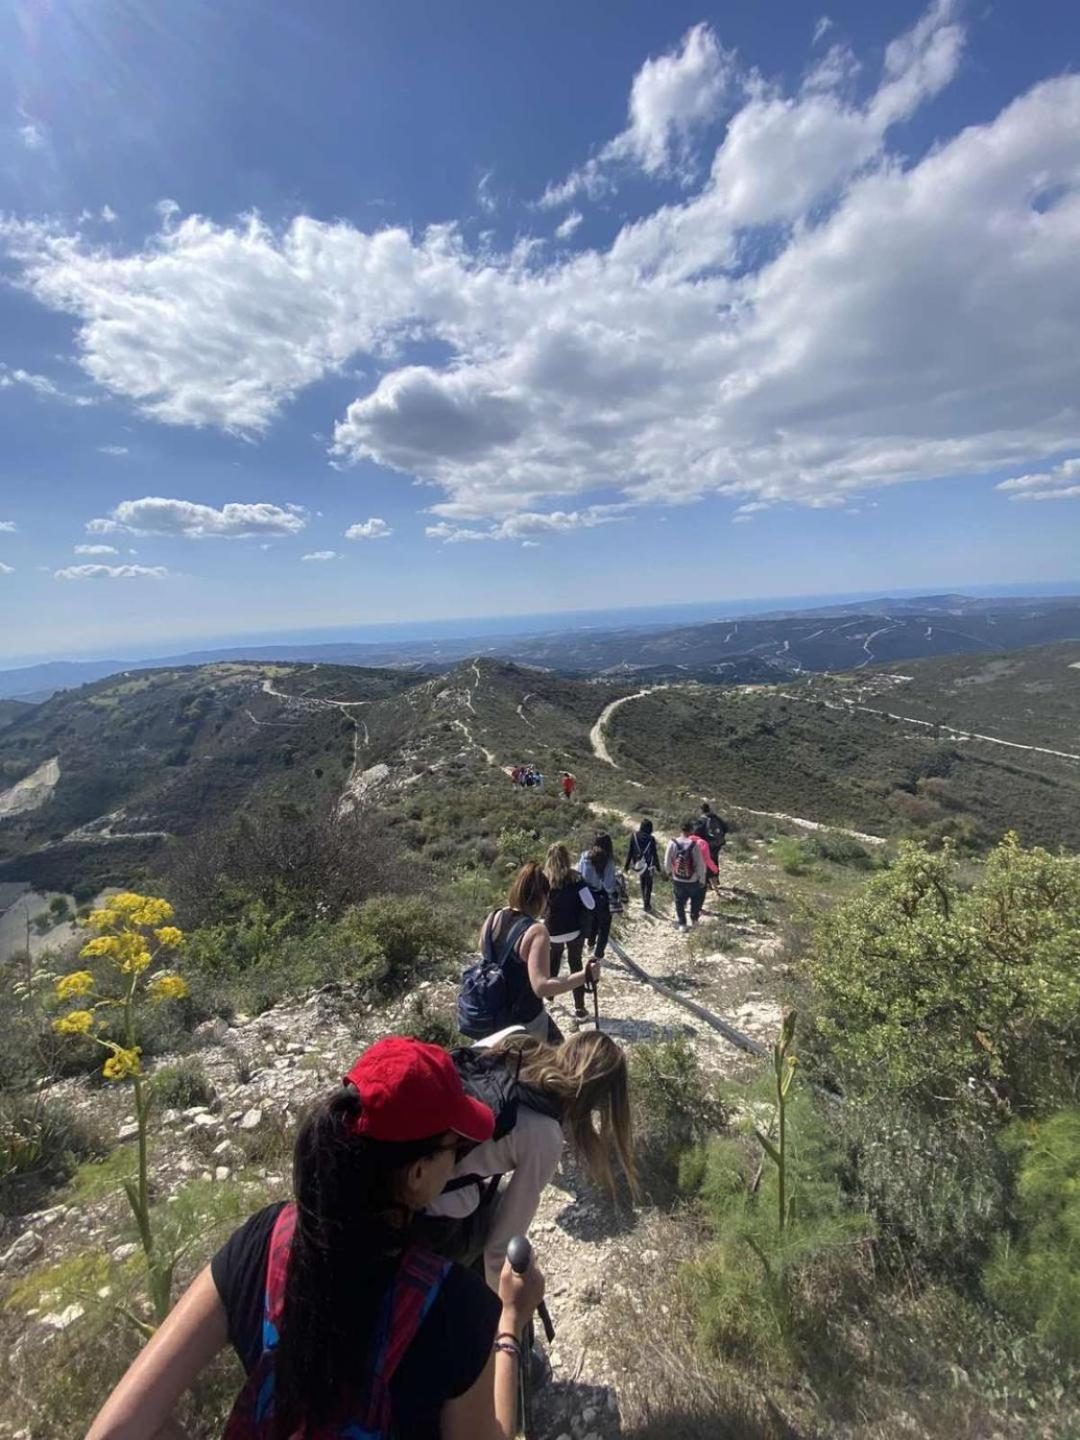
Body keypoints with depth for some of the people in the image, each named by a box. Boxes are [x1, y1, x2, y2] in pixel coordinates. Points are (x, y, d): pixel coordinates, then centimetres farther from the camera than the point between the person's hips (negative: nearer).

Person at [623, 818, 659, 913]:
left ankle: (645, 902, 35)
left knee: (642, 884, 23)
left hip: (637, 864, 3)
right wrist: (657, 867, -2)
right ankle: (646, 905, 14)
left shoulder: (634, 836, -8)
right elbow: (654, 854, -12)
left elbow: (629, 851, -4)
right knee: (648, 885, 13)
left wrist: (626, 865, 3)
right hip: (648, 865, -3)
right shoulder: (651, 839, -16)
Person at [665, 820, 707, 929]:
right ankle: (694, 919, 39)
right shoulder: (694, 845, -24)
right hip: (692, 880, -1)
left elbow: (667, 862, -7)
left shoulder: (672, 843, -17)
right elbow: (700, 864, -17)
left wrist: (670, 872, 14)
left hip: (677, 880, 2)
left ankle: (681, 924, 30)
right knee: (696, 898, 28)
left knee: (679, 902, 21)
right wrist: (702, 880, -2)